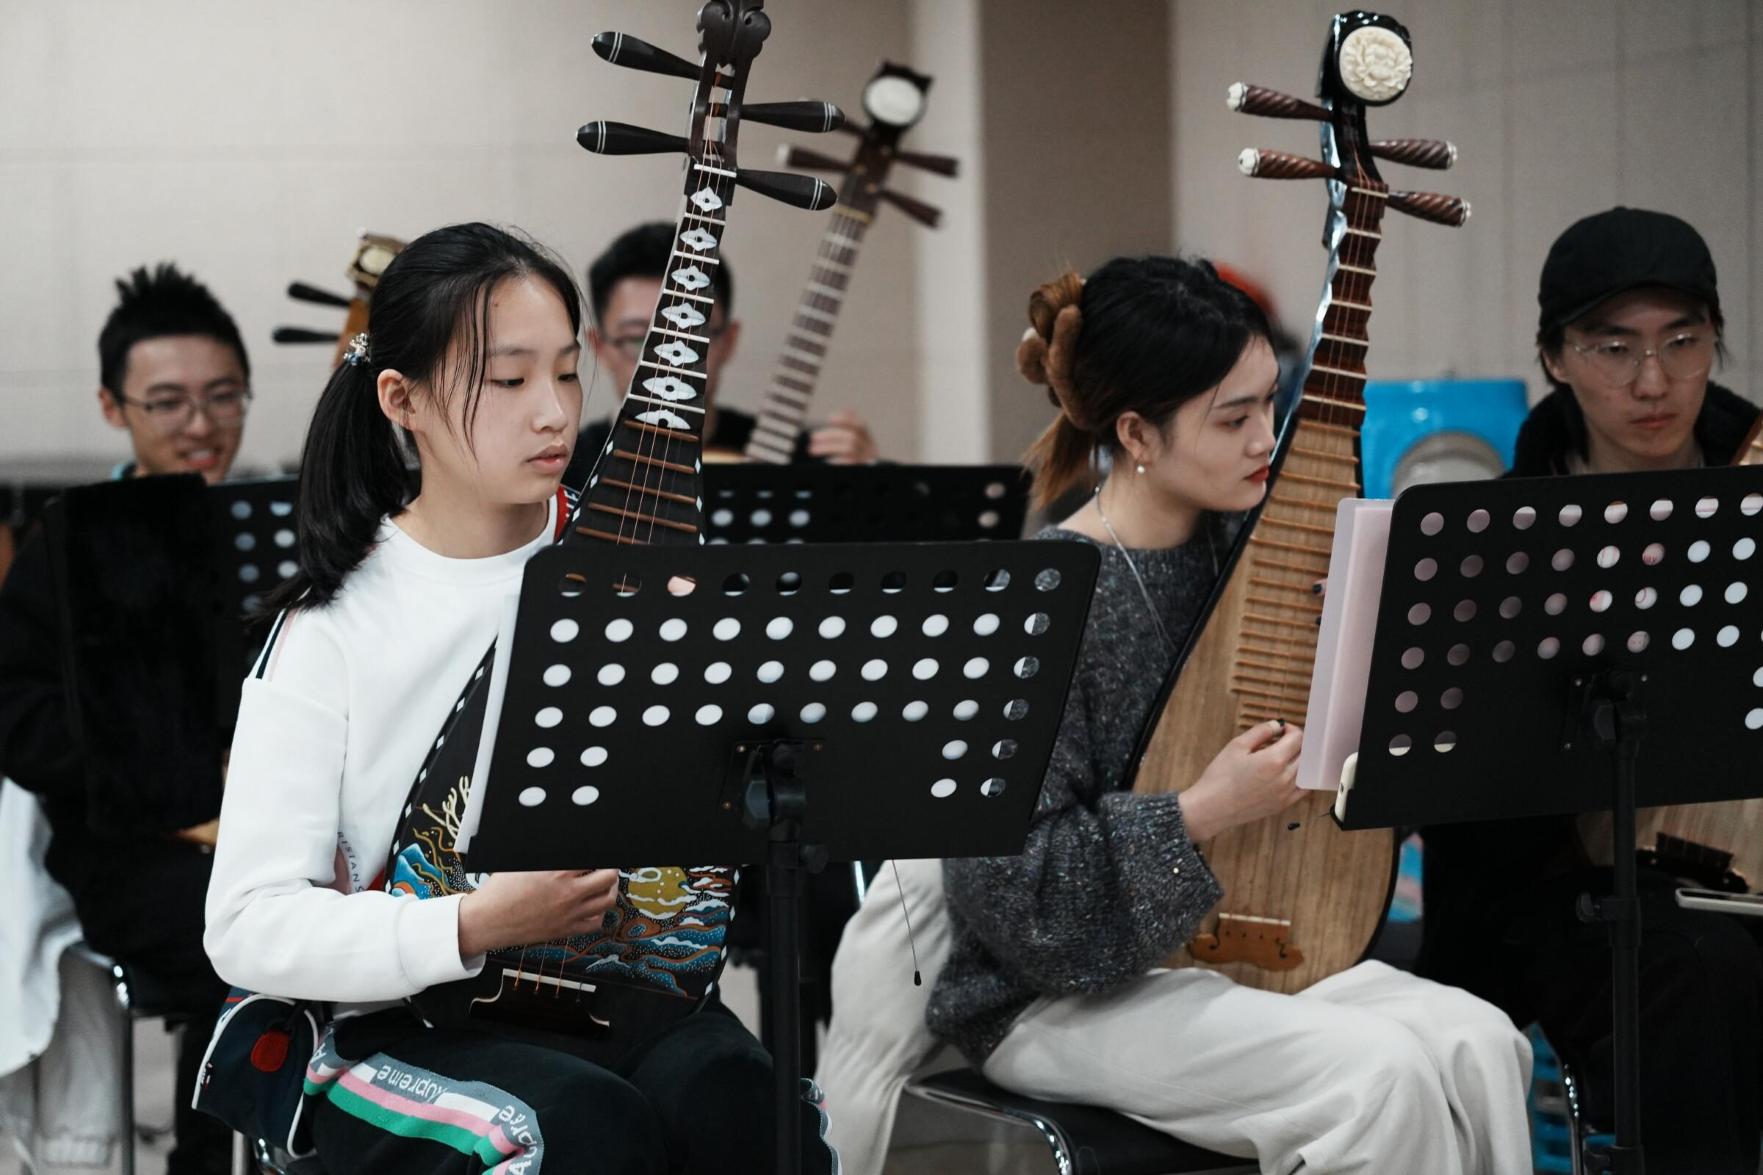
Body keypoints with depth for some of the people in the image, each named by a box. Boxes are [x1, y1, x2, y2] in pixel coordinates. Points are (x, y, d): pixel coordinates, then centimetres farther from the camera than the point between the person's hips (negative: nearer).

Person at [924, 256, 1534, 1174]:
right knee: (1382, 1072, -29)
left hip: (1257, 952, 7)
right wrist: (1203, 814, -21)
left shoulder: (1238, 546, 5)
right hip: (1064, 998, -7)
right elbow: (1008, 886, -19)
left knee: (1479, 1041, -20)